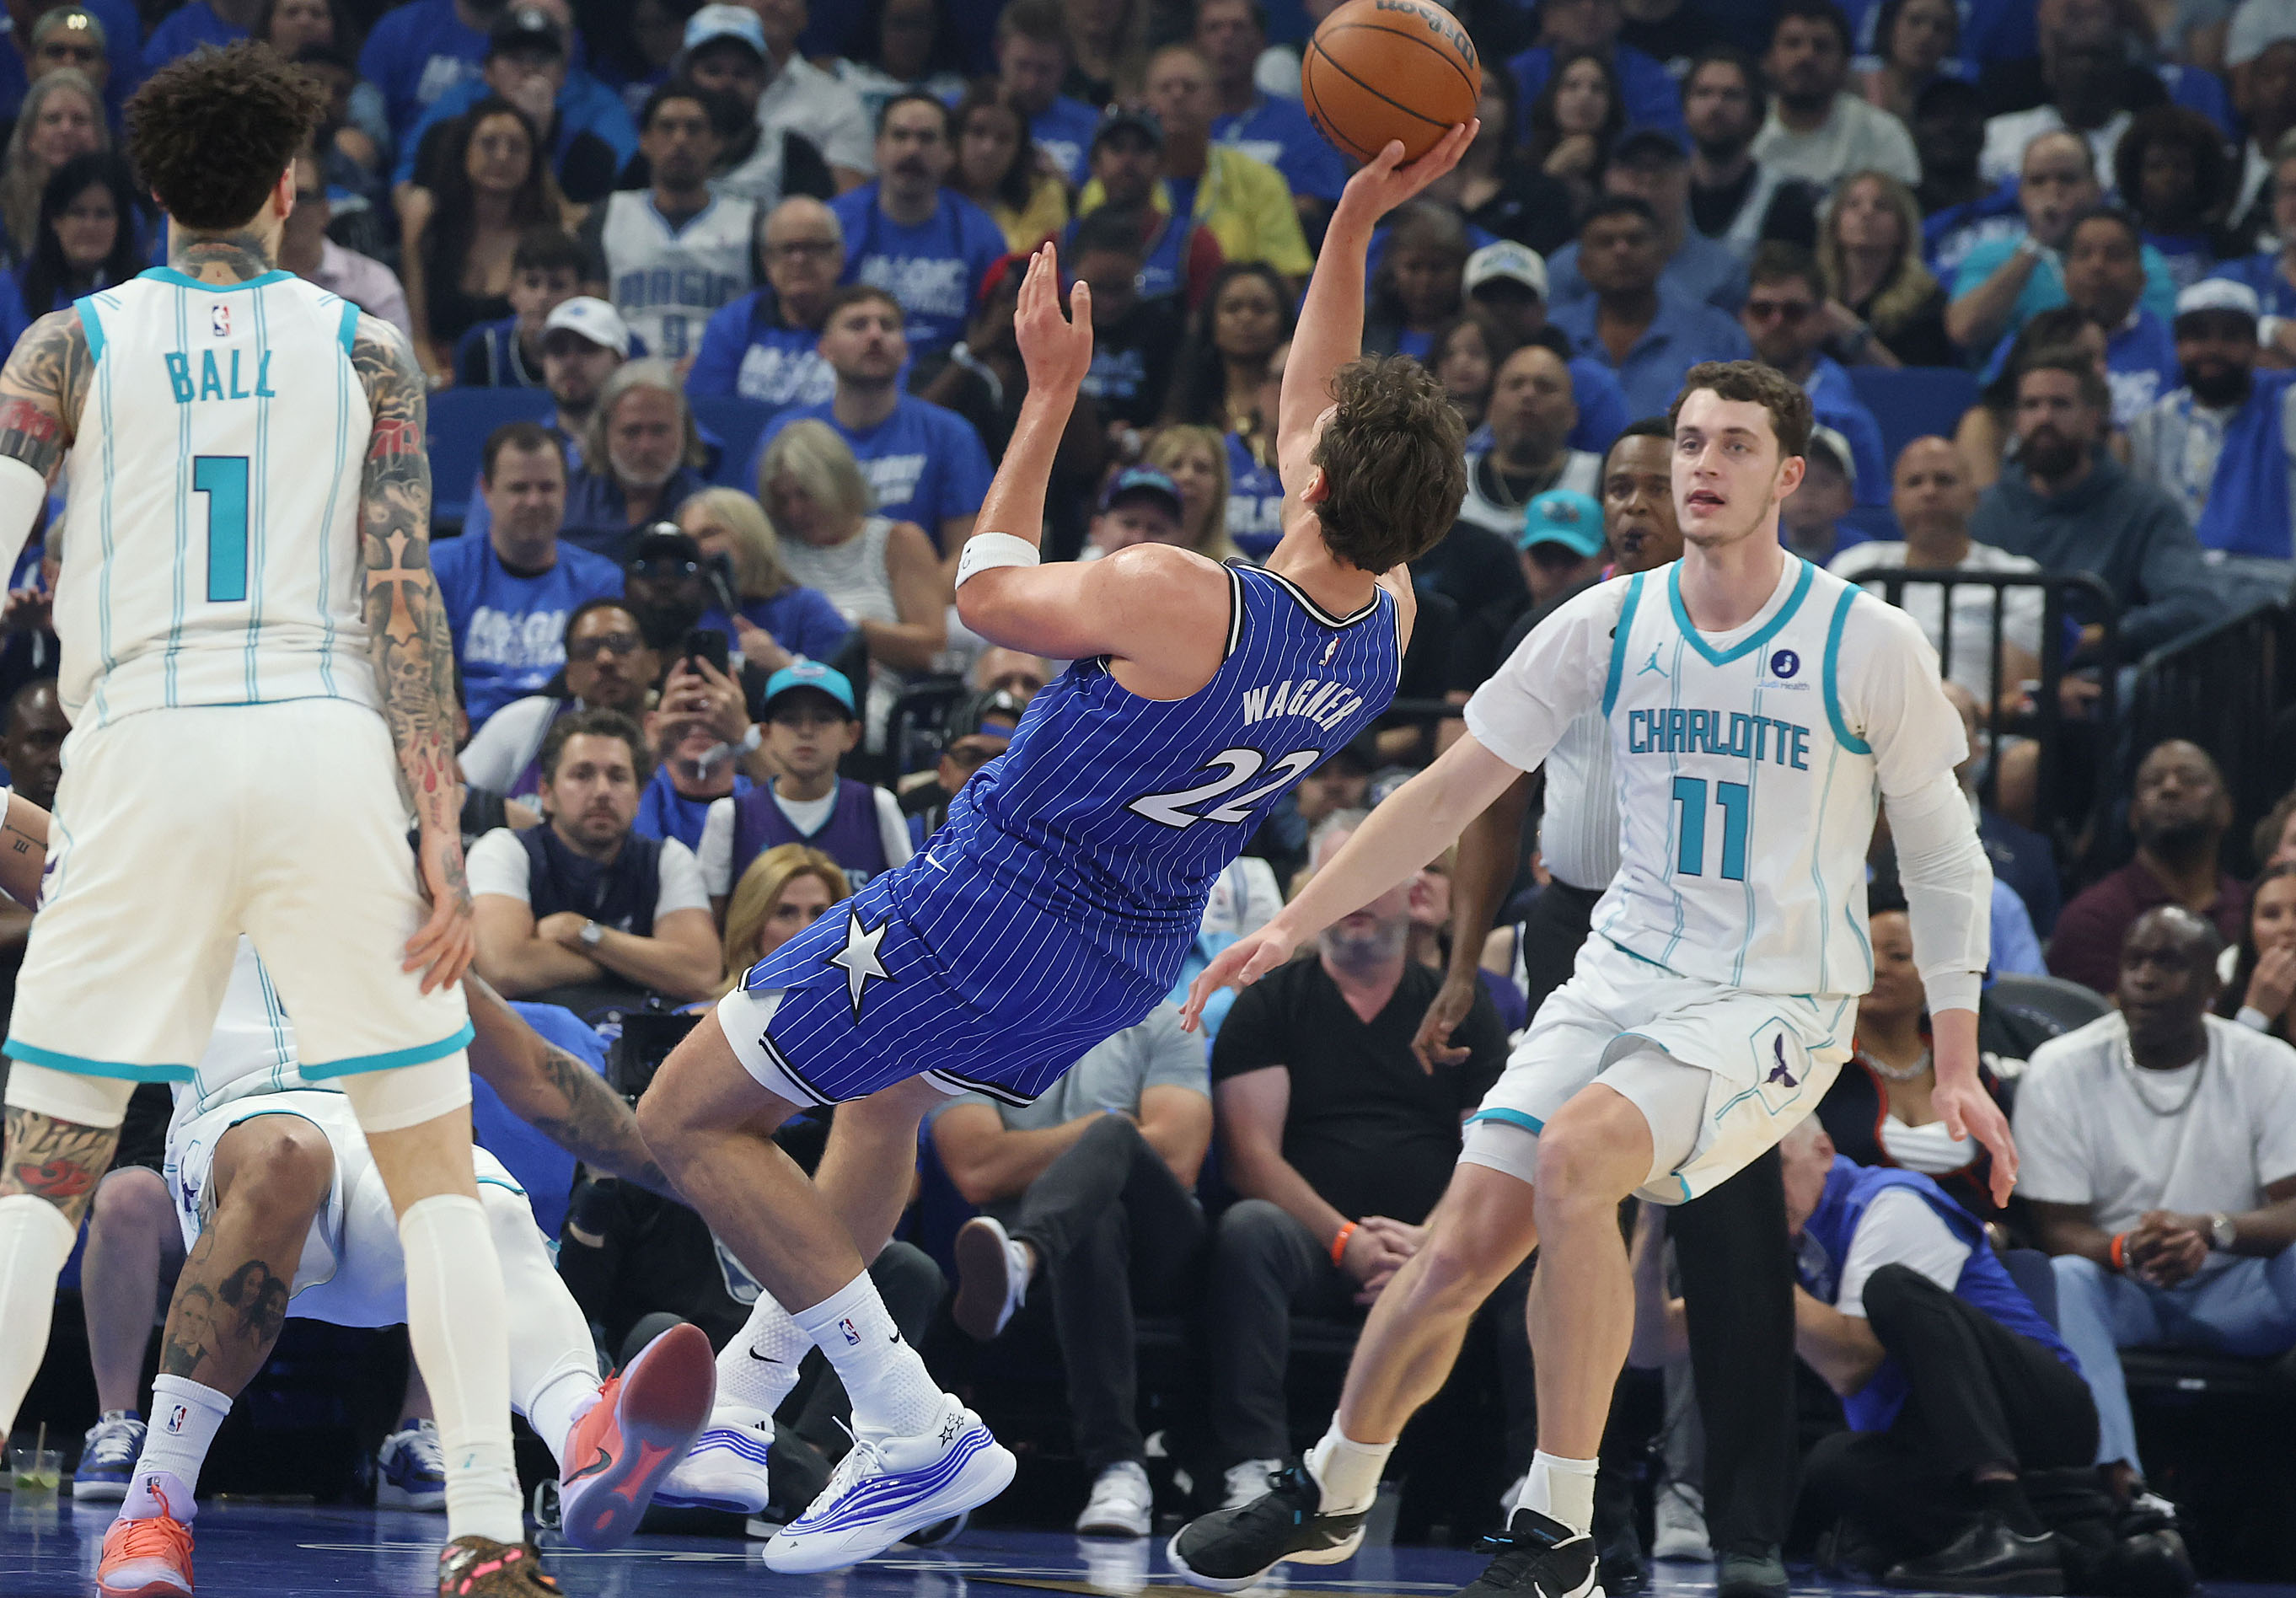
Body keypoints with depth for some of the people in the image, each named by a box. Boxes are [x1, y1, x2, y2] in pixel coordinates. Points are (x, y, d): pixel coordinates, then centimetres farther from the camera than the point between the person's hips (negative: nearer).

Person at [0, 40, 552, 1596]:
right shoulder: (365, 350, 8)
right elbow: (405, 602, 0)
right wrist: (443, 842, -2)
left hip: (142, 753, 0)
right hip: (328, 752, 0)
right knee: (436, 1164, 9)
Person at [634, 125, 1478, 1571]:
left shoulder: (1171, 599, -31)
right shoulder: (1384, 632, -11)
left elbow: (989, 594, -9)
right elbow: (1311, 406, 7)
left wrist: (1053, 390, -2)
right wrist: (1358, 221, 3)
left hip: (991, 904, -8)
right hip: (1137, 954, 8)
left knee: (689, 1119, 5)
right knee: (890, 1094, 36)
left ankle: (917, 1428, -2)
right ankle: (744, 1398, 41)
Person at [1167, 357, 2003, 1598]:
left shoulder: (1868, 645, -7)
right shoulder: (1610, 623, 2)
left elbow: (1942, 854, 2)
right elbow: (1452, 789, 5)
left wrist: (1956, 1062, 0)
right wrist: (1292, 925, -1)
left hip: (1778, 1005, -4)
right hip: (1625, 977, 4)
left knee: (1575, 1154, -31)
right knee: (1464, 1242, -7)